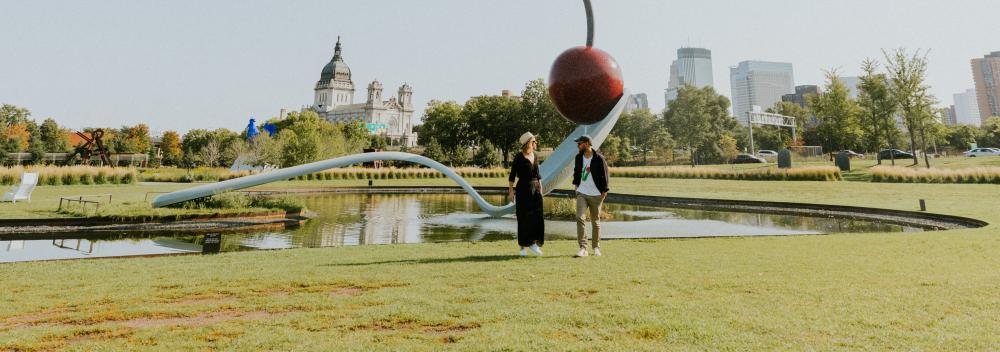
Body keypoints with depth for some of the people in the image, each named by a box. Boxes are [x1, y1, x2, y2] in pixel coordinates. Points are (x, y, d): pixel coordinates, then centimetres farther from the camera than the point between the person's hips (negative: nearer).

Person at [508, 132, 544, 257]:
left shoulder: (535, 156, 10)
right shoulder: (518, 157, -7)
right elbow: (512, 175, -6)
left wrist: (540, 188, 13)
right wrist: (511, 190, -11)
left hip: (535, 189, 5)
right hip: (523, 189, -5)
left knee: (537, 217, -1)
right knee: (524, 218, 0)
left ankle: (534, 243, 9)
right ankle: (522, 246, 9)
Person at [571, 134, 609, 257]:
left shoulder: (599, 158, -10)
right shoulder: (579, 157, 4)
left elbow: (605, 174, -6)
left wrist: (604, 191, -7)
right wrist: (576, 185, 15)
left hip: (596, 195, -3)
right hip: (581, 193, 3)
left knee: (595, 222, 8)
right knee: (580, 218, -14)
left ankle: (596, 247, 23)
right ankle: (583, 248, -14)